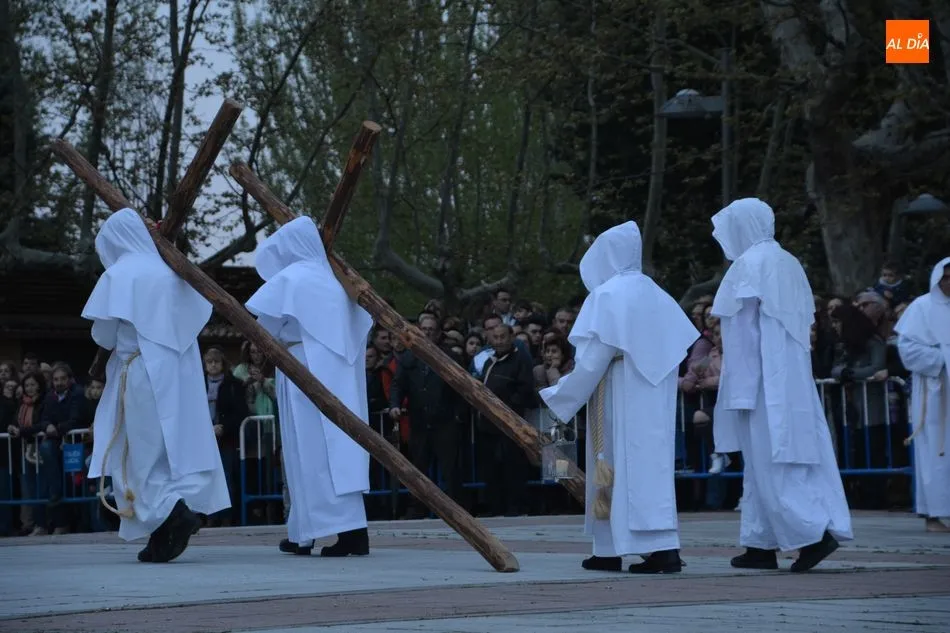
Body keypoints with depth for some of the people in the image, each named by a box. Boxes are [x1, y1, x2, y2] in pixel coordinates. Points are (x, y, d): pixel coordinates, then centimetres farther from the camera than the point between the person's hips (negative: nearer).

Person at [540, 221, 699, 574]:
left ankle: (610, 551, -3)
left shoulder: (607, 295, -9)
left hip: (620, 399, -6)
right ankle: (664, 546, -3)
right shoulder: (656, 296, 11)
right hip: (654, 402, 6)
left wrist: (560, 398, -6)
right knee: (651, 463, 5)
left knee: (618, 466, -4)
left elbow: (592, 358, -14)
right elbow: (680, 348, 10)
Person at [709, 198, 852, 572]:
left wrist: (740, 389, -14)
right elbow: (805, 322, 15)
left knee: (769, 461, -8)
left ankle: (814, 533, -18)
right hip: (792, 381, 9)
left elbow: (744, 330, -14)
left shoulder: (749, 265, -11)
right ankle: (762, 545, 11)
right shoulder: (788, 264, 13)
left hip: (764, 382, -9)